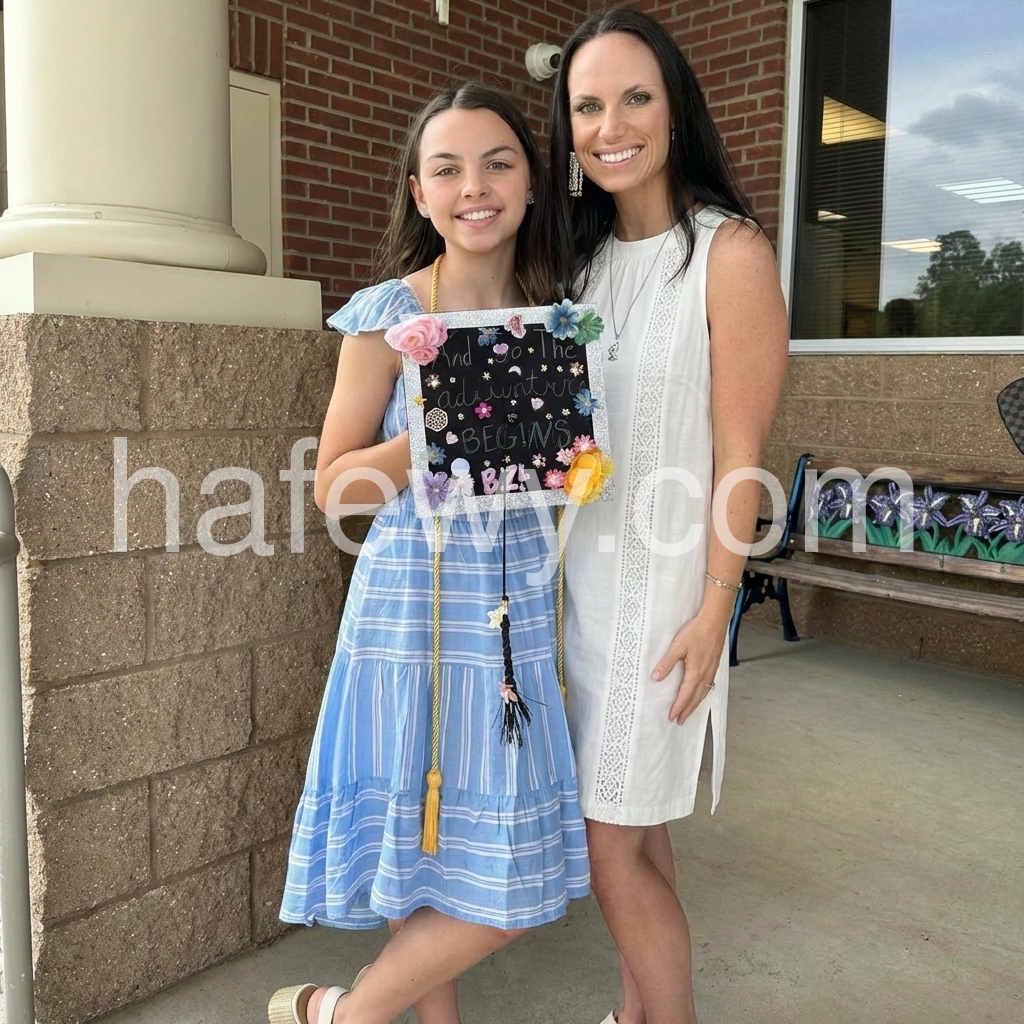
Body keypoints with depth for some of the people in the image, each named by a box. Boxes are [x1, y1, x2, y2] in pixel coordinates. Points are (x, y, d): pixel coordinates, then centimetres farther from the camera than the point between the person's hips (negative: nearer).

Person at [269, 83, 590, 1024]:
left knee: (514, 868, 10)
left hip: (524, 606, 5)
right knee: (424, 849, 2)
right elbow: (334, 484, -4)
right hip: (417, 602, -5)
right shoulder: (388, 315, -5)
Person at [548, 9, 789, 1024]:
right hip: (583, 574, 6)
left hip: (662, 584, -6)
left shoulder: (730, 252, -11)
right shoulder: (587, 256, 9)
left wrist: (712, 610, -14)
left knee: (611, 842, 1)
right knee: (630, 826, 17)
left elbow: (739, 453, -13)